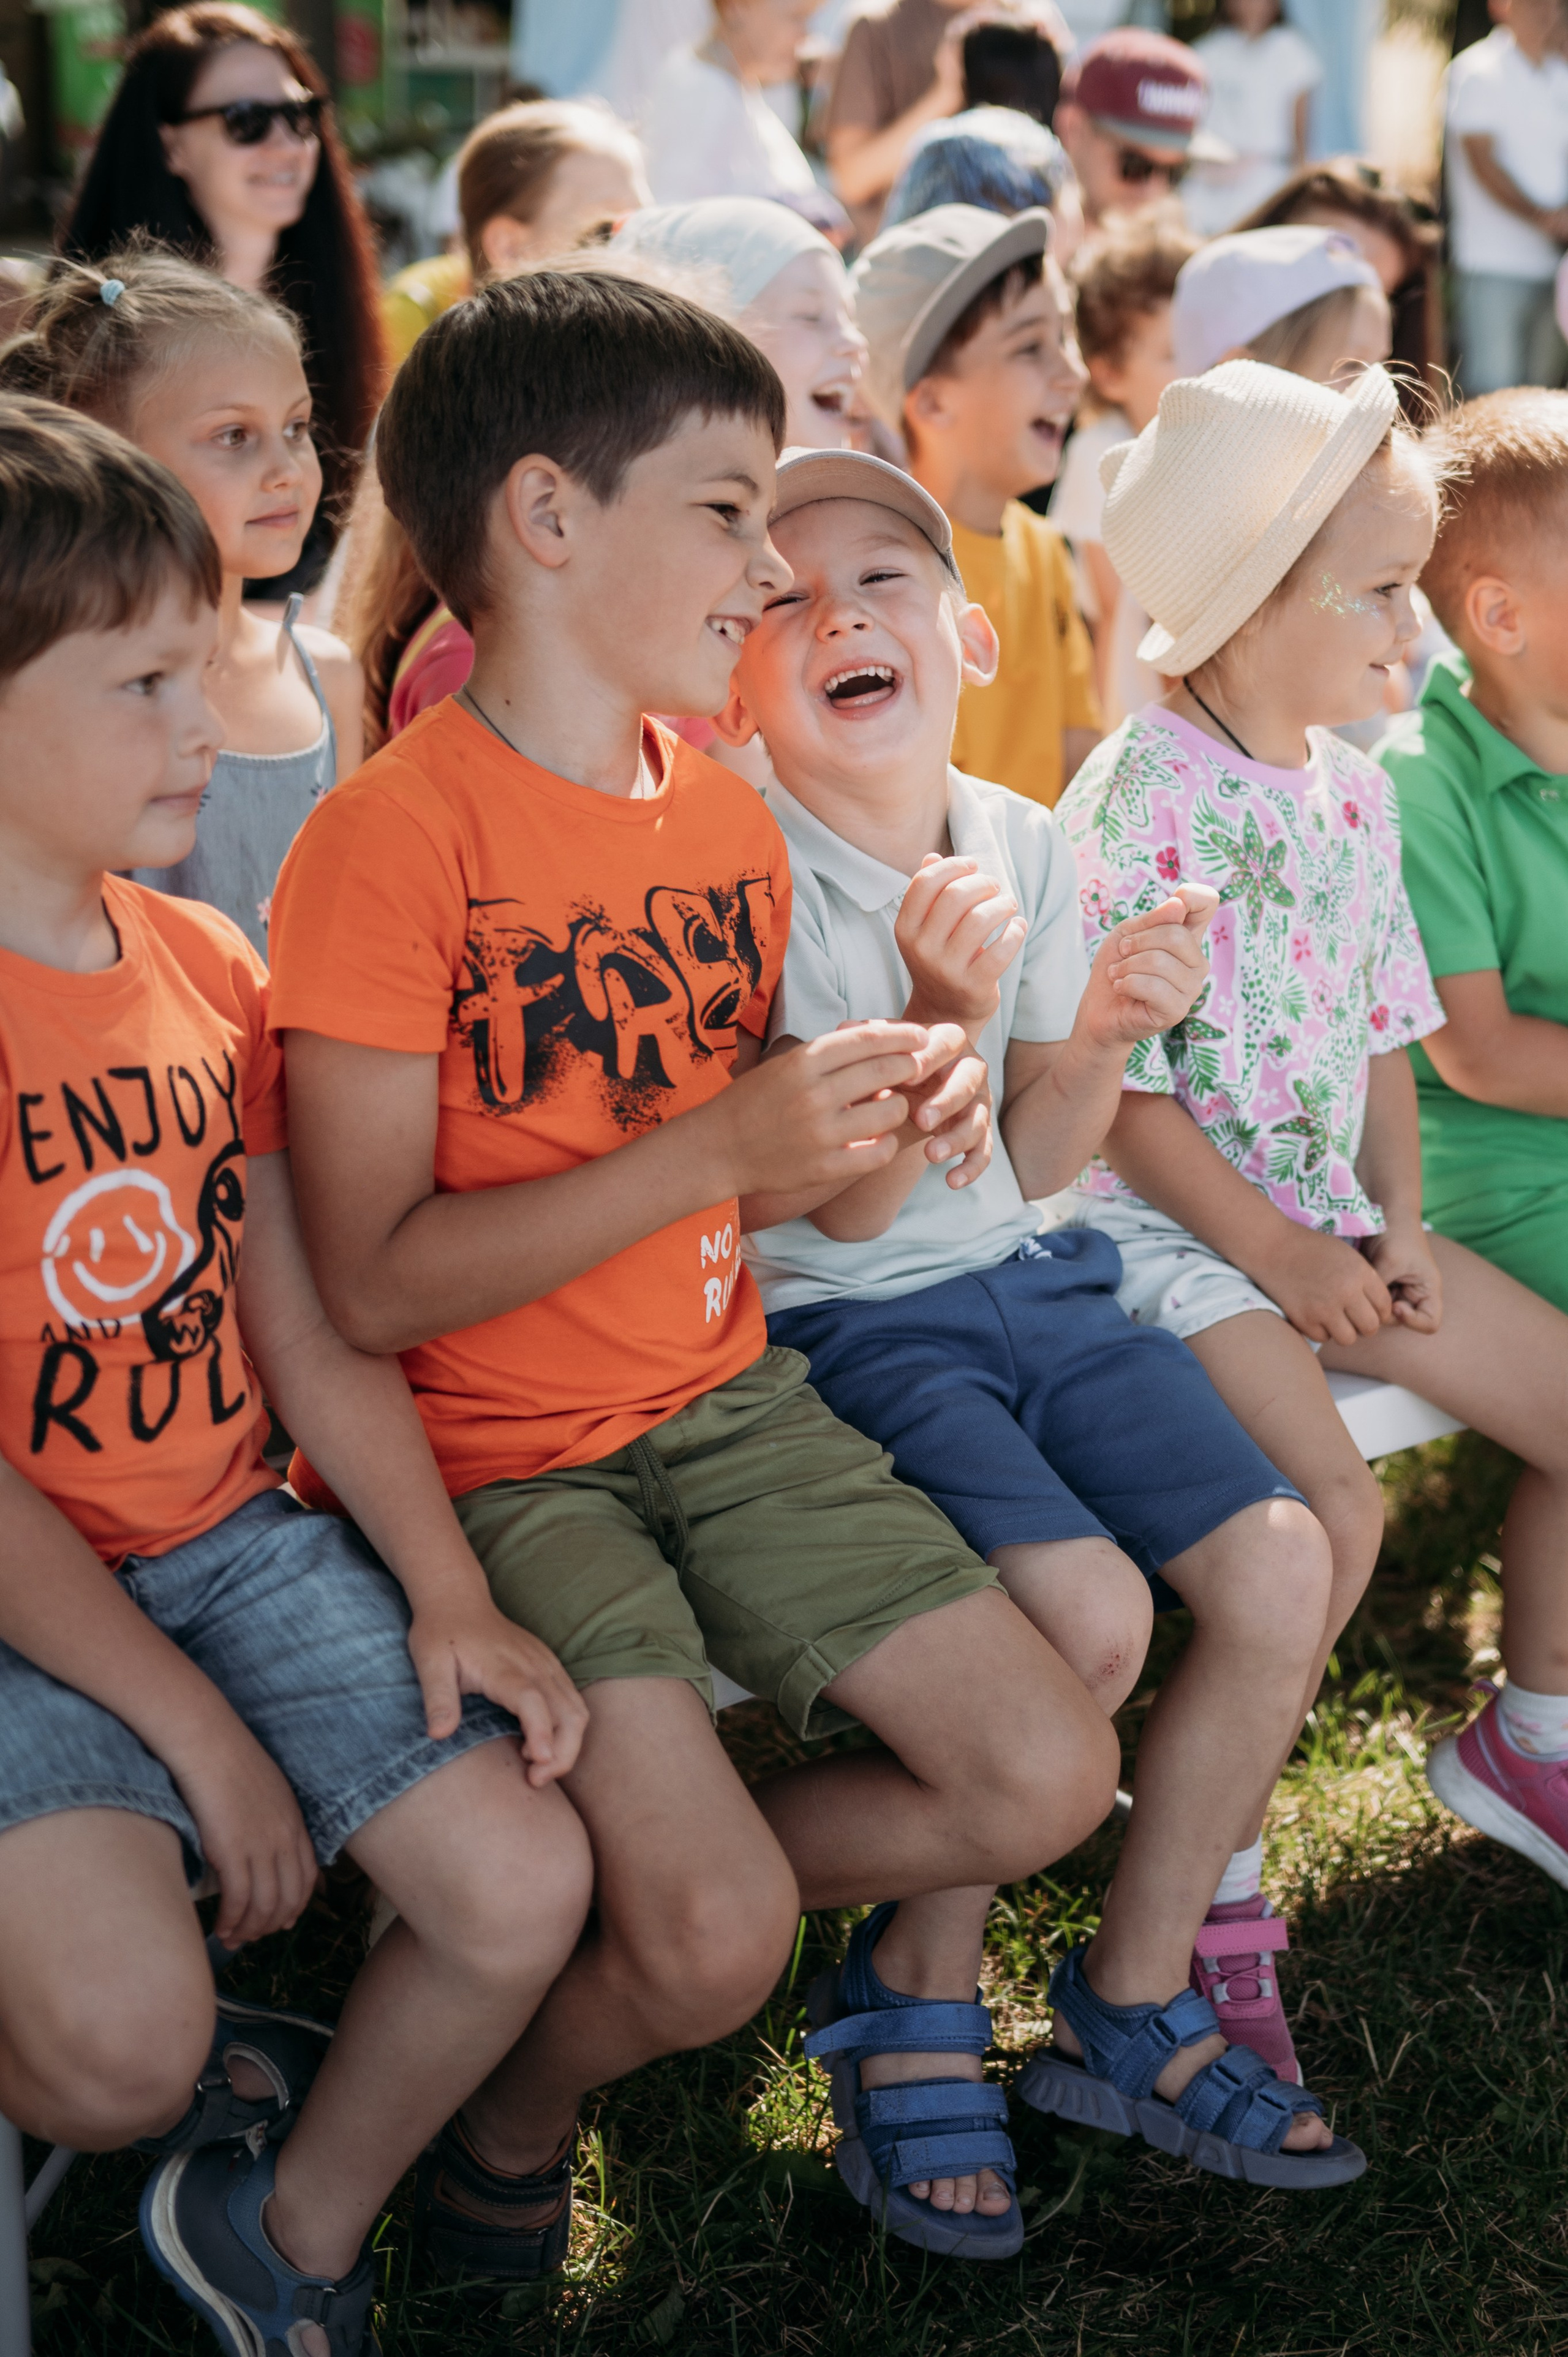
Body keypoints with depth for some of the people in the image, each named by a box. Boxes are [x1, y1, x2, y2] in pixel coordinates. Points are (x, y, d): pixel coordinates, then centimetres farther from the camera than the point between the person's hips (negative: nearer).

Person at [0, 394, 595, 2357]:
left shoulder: (204, 969, 7)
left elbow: (311, 1333, 8)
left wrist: (449, 1596, -3)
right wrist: (194, 1726, -14)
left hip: (233, 1538, 7)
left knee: (524, 1886, -9)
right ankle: (210, 2061, 12)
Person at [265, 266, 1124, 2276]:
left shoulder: (730, 817, 7)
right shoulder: (389, 838, -17)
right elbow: (373, 1284, -21)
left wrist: (876, 1112, -4)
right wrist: (718, 1147, -25)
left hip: (724, 1400, 7)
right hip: (494, 1458, -7)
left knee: (1046, 1779, -3)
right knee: (718, 1948, -20)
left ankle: (608, 1900, 18)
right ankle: (508, 2100, 15)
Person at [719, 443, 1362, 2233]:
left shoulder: (1026, 844, 3)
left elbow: (1029, 1170, 8)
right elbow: (853, 1204, -17)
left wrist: (1106, 1034, -11)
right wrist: (939, 1010, -32)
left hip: (1030, 1283, 6)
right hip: (848, 1324, -6)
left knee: (1278, 1564, -10)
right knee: (1091, 1609, -25)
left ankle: (1132, 2002, 9)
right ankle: (912, 1986, 1)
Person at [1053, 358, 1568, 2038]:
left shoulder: (1354, 785, 8)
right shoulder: (1135, 802, -18)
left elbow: (1384, 1027, 14)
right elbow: (1113, 1089, -18)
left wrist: (1398, 1223, 3)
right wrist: (1273, 1257, -17)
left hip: (1322, 1208, 8)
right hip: (1164, 1222, -8)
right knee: (1332, 1505, -26)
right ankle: (1211, 1881, -11)